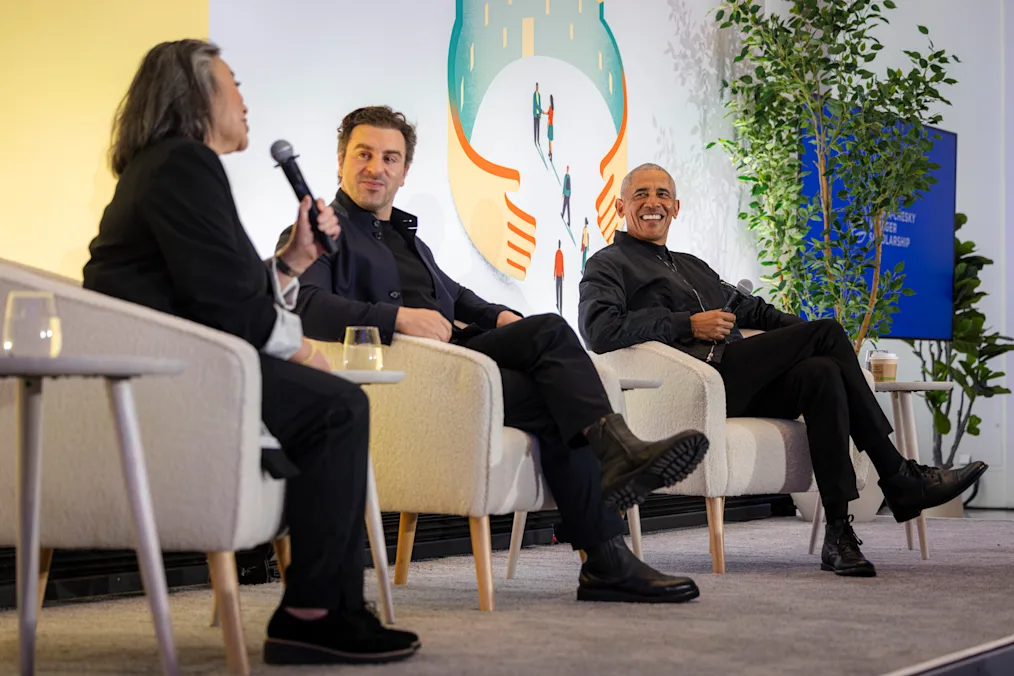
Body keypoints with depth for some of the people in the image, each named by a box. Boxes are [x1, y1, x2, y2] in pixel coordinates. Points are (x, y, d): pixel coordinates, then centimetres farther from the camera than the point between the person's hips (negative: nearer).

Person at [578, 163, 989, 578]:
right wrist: (688, 325, -12)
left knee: (820, 372, -24)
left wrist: (808, 332, 15)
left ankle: (839, 532, -27)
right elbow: (599, 330, -11)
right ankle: (900, 479, -11)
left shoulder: (692, 266, 35)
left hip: (736, 386, 7)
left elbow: (751, 310, 35)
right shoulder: (609, 266, 9)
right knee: (828, 332, -15)